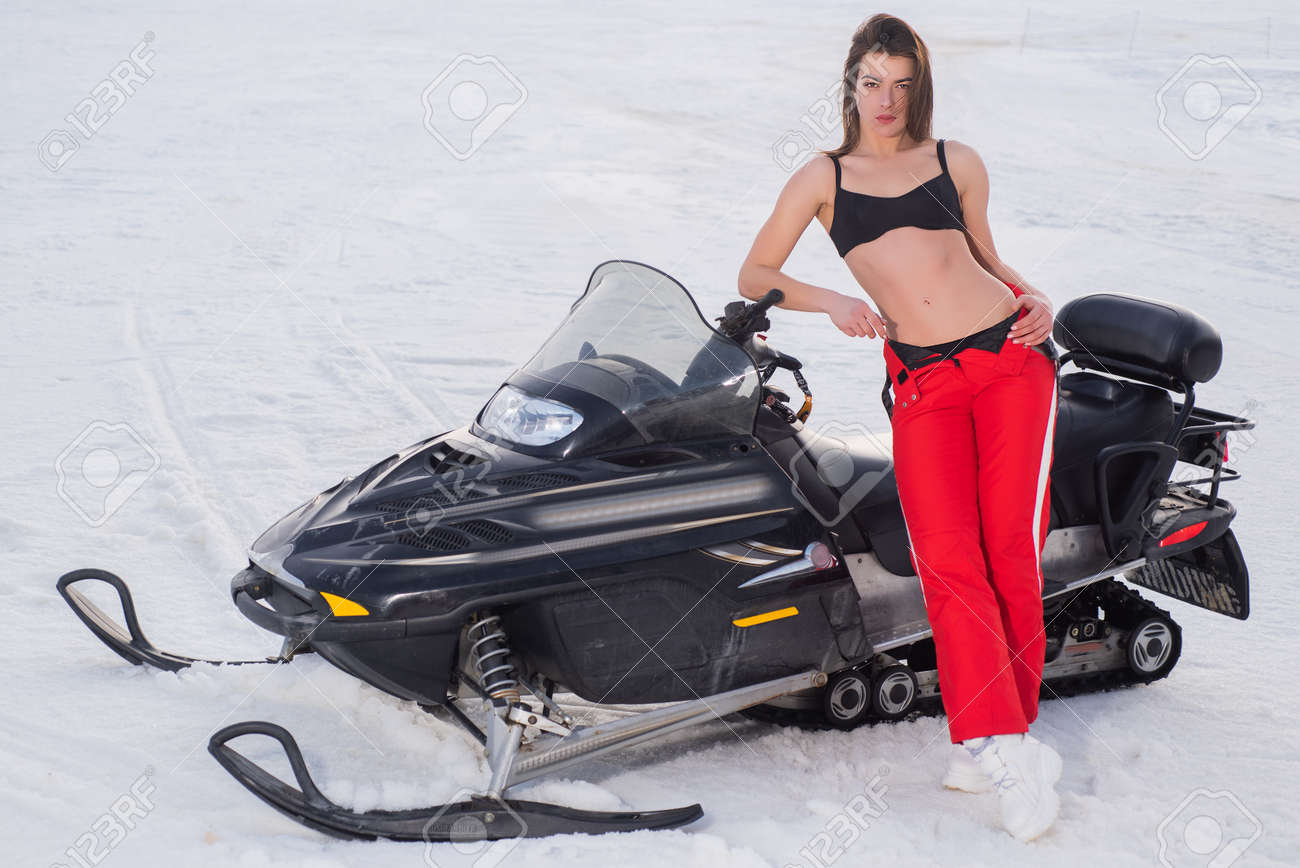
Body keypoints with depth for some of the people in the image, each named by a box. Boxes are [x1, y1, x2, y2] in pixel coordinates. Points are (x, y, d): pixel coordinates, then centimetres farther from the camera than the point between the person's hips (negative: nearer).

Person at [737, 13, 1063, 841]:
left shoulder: (956, 162, 15)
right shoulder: (824, 176, 13)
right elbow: (754, 276, 13)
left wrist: (1036, 299, 5)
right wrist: (829, 300, -2)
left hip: (1009, 356, 1)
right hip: (923, 383, 0)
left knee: (1010, 550, -8)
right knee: (947, 561, -16)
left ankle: (994, 743, -1)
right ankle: (1007, 749, -18)